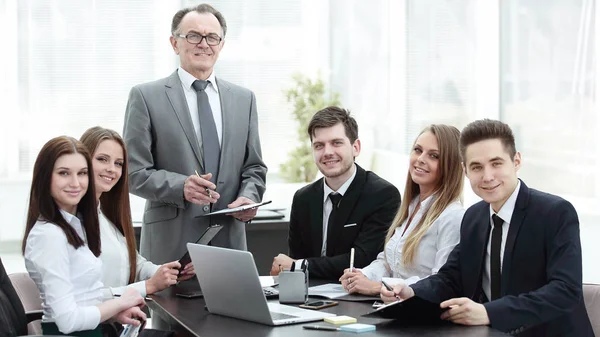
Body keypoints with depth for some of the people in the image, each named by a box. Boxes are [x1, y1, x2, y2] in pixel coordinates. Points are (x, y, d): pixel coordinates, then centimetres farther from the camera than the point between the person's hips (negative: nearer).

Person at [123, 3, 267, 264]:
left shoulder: (244, 99, 13)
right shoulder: (146, 97, 0)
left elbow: (254, 167, 15)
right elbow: (134, 171, -4)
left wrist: (248, 197, -6)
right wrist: (180, 186, -20)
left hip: (229, 241, 3)